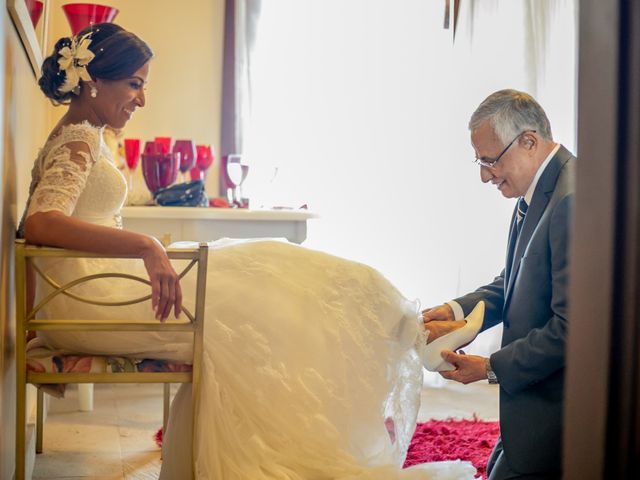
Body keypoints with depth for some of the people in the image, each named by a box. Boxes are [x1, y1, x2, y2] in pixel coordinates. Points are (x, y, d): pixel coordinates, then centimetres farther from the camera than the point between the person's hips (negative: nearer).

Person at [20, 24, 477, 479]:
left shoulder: (86, 138, 18)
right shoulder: (78, 143, -13)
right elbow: (40, 223, -31)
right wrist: (145, 246, -36)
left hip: (102, 286, 9)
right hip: (85, 302, -9)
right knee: (242, 321, -11)